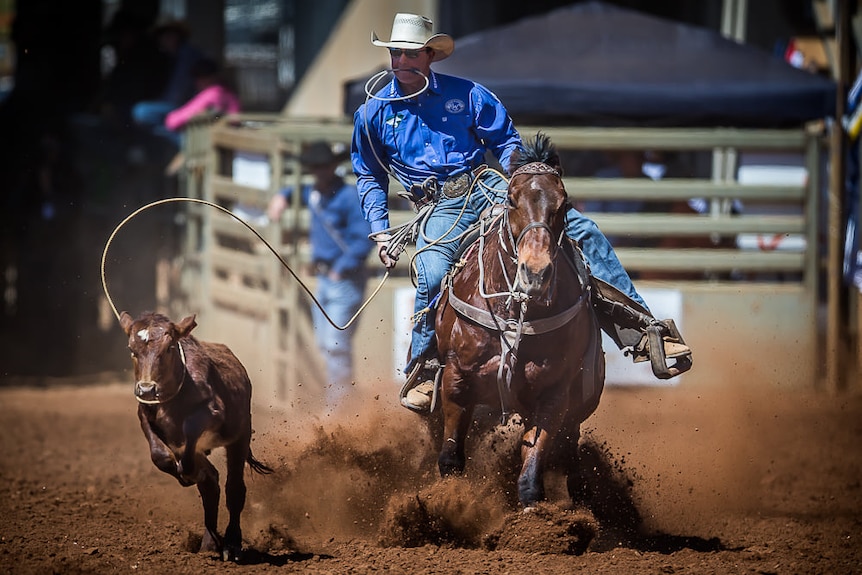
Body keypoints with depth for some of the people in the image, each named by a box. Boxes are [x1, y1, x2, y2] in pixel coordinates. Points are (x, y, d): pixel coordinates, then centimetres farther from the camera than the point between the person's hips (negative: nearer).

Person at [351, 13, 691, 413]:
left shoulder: (464, 94, 6)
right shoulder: (374, 113, 7)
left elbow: (505, 140, 14)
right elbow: (370, 177, 17)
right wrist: (380, 232, 7)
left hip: (487, 186, 2)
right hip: (441, 208, -2)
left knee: (583, 230, -12)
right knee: (431, 276, -33)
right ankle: (422, 373, -13)